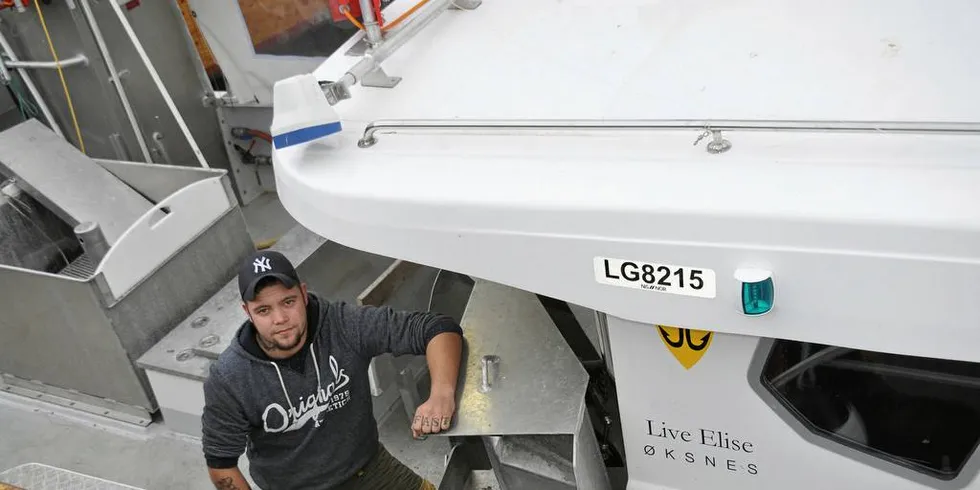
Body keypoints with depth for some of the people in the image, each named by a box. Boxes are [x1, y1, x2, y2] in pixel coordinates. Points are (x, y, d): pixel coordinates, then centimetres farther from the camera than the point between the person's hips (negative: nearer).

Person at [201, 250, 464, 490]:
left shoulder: (344, 324, -25)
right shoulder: (228, 380, -23)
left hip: (368, 467, 1)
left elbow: (439, 327, -25)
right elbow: (221, 460, -8)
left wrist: (442, 394, -42)